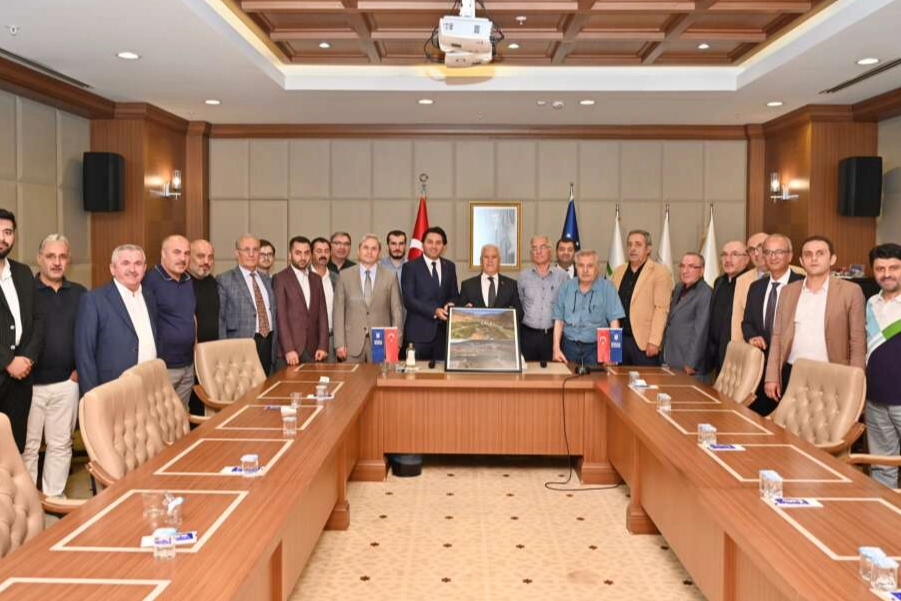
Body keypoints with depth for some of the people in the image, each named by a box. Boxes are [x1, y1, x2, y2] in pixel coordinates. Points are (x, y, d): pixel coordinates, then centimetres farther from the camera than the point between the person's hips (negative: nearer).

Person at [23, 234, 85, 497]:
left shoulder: (79, 294, 6)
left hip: (66, 384, 3)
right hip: (29, 383, -3)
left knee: (61, 444, 11)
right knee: (27, 446, 6)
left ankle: (55, 496, 24)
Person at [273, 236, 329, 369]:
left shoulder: (316, 279, 14)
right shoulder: (280, 279, -2)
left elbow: (322, 314, 10)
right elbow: (281, 317, -8)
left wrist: (323, 346, 1)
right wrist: (289, 349, -15)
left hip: (313, 350, 4)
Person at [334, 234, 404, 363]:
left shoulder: (390, 276, 5)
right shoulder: (345, 276, 6)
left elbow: (397, 310, 5)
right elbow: (339, 311, 4)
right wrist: (339, 343, -3)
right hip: (352, 343, 0)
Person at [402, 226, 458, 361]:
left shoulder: (450, 267, 13)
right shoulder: (411, 267, -1)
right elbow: (409, 300, -8)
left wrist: (451, 304, -7)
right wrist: (434, 311, -18)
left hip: (444, 331, 4)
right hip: (419, 333, -4)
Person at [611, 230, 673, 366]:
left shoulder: (660, 273, -5)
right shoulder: (619, 271, 13)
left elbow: (661, 309, -11)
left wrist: (654, 342, -18)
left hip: (644, 342, -5)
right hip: (619, 339, 5)